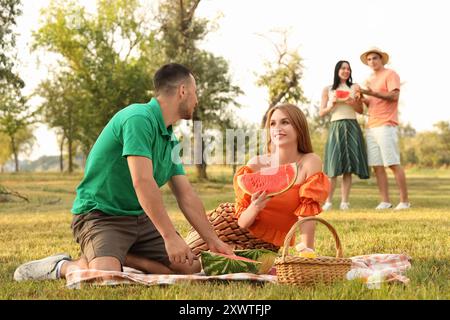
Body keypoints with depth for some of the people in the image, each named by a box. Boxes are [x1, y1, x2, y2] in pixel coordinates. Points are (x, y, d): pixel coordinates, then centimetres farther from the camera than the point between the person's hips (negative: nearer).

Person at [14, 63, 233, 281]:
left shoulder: (171, 140, 11)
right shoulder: (139, 118, -19)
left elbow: (186, 196, 12)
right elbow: (142, 182, -28)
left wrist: (213, 241, 8)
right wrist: (170, 236, -29)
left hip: (140, 217, 9)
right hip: (101, 215, -9)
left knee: (190, 267, -2)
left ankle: (120, 257, 3)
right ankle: (63, 266, -1)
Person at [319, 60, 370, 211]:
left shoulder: (355, 87, 12)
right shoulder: (328, 89, 10)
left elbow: (361, 110, 11)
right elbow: (321, 113, 8)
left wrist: (351, 102, -8)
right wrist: (333, 103, -8)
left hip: (352, 127, 1)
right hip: (336, 127, -1)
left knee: (348, 166, -3)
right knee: (334, 166, -9)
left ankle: (344, 202, -2)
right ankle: (328, 201, -6)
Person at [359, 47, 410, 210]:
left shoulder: (390, 74, 1)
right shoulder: (370, 80, 23)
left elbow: (394, 96, -12)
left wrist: (372, 93, -20)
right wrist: (362, 99, 4)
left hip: (386, 126, -7)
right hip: (371, 127, 7)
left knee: (393, 164, -9)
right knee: (377, 166, 2)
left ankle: (404, 201, -5)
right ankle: (385, 201, 4)